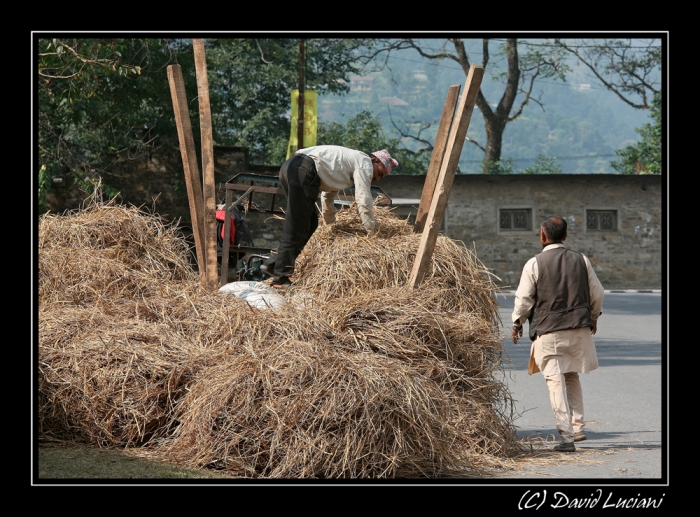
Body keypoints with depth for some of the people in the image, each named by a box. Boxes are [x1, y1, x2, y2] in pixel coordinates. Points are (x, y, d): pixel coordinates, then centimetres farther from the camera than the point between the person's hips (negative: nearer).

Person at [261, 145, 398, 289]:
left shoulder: (350, 160, 33)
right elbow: (364, 200, 1)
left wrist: (331, 225, 46)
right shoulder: (364, 163, 6)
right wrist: (372, 232, 8)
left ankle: (272, 264, 16)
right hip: (303, 171, -10)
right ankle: (281, 278, -7)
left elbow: (328, 195, 40)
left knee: (310, 224, 16)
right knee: (296, 228, -7)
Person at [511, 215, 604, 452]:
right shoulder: (581, 260, 4)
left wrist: (517, 324, 14)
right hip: (579, 328, 4)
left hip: (548, 330, -4)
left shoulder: (535, 264, -7)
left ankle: (567, 436, -8)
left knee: (555, 381, -2)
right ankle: (577, 426, 18)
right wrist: (593, 316, 29)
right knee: (572, 376, 22)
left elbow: (524, 298, -3)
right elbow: (597, 293, 11)